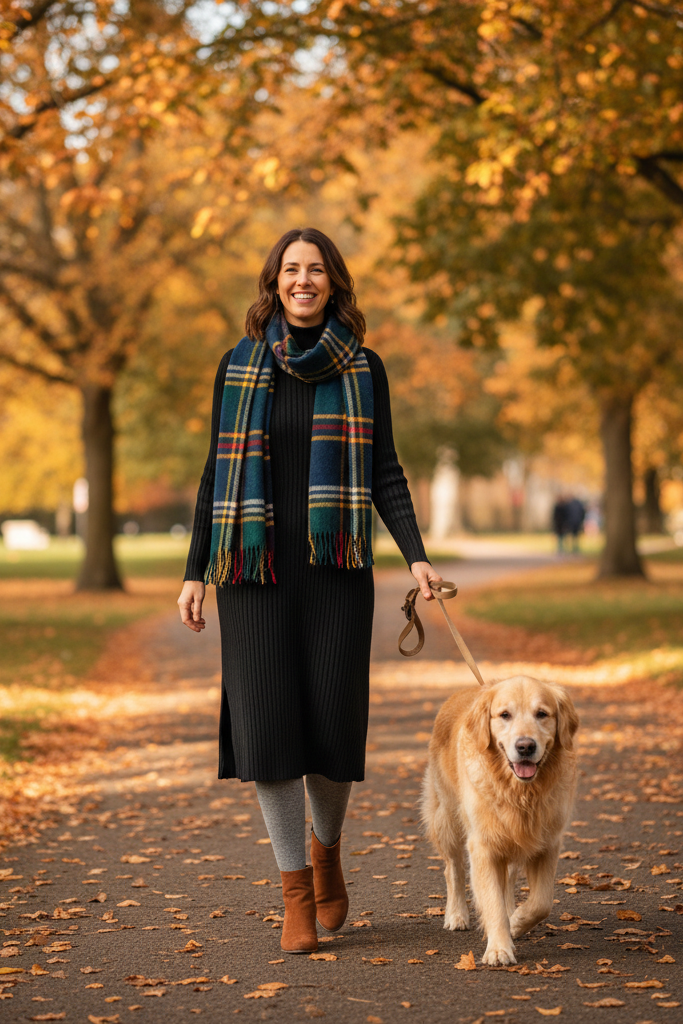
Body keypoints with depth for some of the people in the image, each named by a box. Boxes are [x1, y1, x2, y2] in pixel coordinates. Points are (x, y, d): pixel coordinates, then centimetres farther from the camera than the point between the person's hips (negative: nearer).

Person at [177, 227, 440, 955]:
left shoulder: (362, 368, 5)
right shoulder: (240, 365, 6)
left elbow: (384, 472, 6)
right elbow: (218, 471, 7)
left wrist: (416, 556, -7)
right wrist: (195, 571, 3)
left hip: (336, 568, 0)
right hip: (254, 567, 0)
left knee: (333, 722, -3)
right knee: (266, 723, -5)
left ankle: (327, 853, 27)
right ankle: (296, 893, 6)